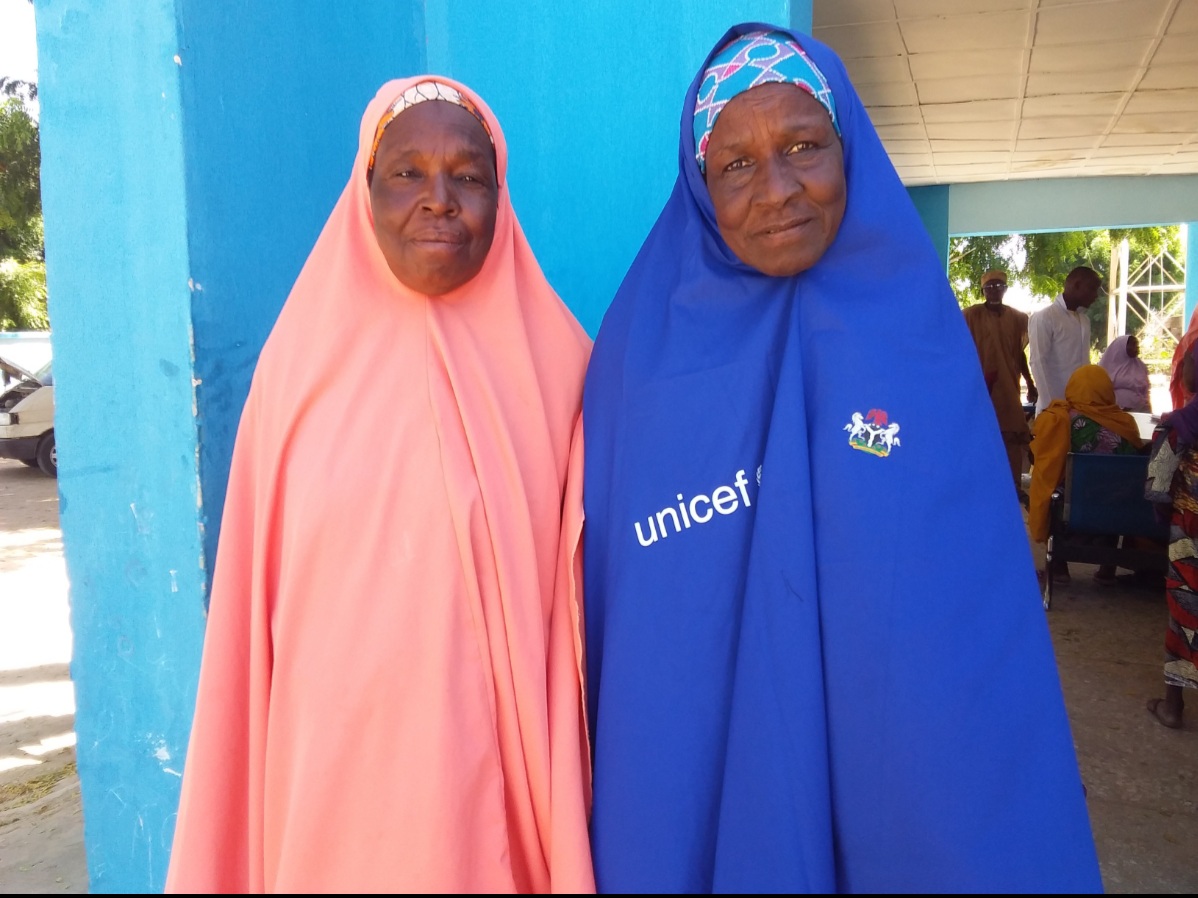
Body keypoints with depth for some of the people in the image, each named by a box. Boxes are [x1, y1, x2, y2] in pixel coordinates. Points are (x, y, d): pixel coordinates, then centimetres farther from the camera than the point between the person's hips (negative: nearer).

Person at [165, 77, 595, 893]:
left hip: (496, 781, -1)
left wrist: (569, 831, -3)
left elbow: (580, 600, -3)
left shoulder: (552, 365, -5)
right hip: (332, 777, 2)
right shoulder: (304, 361, -1)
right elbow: (255, 608, 3)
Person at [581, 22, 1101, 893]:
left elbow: (977, 611, -2)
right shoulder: (647, 343, -6)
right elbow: (607, 576, 0)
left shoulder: (918, 336, -6)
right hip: (682, 763, 0)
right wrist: (610, 767, -1)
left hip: (890, 756, 1)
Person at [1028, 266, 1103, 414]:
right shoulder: (1043, 317, -6)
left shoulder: (1084, 319, 15)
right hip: (1055, 405, -6)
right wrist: (1051, 404, -16)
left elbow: (1084, 361, 17)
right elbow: (1038, 363, -11)